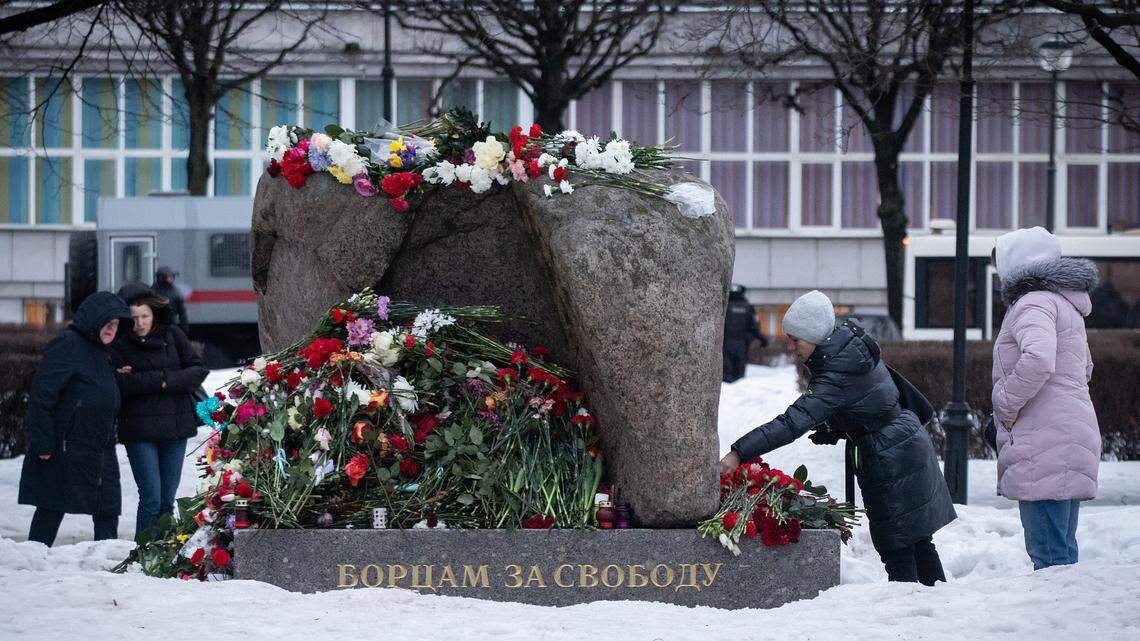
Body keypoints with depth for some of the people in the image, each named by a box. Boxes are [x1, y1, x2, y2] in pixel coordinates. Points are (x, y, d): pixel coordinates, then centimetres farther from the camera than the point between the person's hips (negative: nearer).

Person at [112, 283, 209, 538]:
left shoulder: (172, 335, 7)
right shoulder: (119, 343, -4)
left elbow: (198, 370, 2)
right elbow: (119, 383, -17)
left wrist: (169, 381, -13)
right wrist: (160, 379, -17)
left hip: (176, 426, 4)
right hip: (140, 429, -4)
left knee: (167, 500, 7)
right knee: (151, 499, -9)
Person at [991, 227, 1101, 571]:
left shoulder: (1034, 304, -10)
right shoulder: (1066, 304, 22)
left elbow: (1038, 360, -29)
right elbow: (1085, 368, 34)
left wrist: (1007, 404, -15)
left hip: (1044, 444, -10)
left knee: (1049, 555, -12)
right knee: (1062, 551, 13)